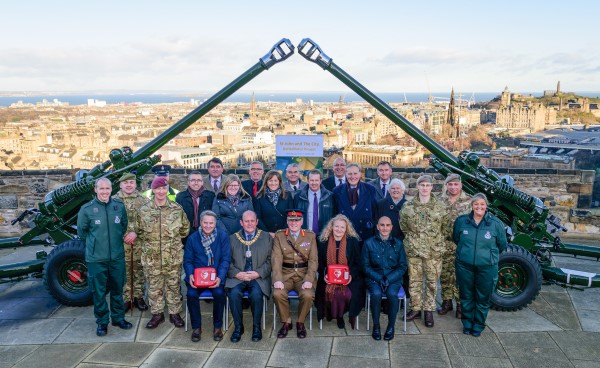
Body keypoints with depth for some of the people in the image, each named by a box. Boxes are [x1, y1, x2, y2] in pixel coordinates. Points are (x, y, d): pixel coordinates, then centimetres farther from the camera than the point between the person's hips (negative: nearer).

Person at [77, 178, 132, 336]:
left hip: (117, 257, 2)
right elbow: (82, 231, 5)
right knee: (99, 292, 8)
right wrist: (95, 244, 10)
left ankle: (118, 317, 31)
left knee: (117, 289, 15)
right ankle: (102, 321, 24)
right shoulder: (86, 209, -9)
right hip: (96, 259, -2)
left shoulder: (119, 206, -2)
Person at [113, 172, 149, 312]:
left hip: (139, 241, 0)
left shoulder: (144, 200, 3)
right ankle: (126, 299, 16)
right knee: (124, 270, 5)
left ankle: (138, 297, 20)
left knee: (139, 269, 8)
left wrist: (135, 233, -15)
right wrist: (124, 235, -8)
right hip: (121, 242, 0)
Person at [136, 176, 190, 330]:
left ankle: (174, 313, 24)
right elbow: (139, 231, 10)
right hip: (151, 257, 1)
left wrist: (173, 238, 6)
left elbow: (185, 229, 8)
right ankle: (157, 314, 25)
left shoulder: (177, 209, -2)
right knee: (154, 287, 10)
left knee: (174, 286, 10)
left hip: (174, 257, 0)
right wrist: (150, 240, 5)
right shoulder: (144, 210, -1)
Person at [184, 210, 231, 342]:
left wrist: (220, 277, -18)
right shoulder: (192, 238, 4)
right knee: (191, 294, -26)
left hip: (216, 276, -1)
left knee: (219, 293, -29)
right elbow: (187, 260, 5)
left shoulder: (223, 236, 0)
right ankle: (196, 327, -3)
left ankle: (218, 326, -5)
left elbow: (225, 259, -3)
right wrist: (190, 275, -15)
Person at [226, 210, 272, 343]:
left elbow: (269, 260, 4)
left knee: (256, 294, -30)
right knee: (234, 293, -28)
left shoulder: (266, 237, 10)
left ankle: (256, 327, -7)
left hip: (258, 277, -1)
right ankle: (238, 327, -7)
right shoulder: (232, 238, 12)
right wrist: (237, 274, -10)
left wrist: (258, 273, -10)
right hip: (237, 277, 1)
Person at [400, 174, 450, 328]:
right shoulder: (408, 206, -1)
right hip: (413, 249, 1)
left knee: (432, 281, 6)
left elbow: (446, 227, 5)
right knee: (414, 280, 9)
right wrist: (411, 238, 9)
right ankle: (415, 309, 22)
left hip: (434, 250, -1)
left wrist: (438, 240, 3)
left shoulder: (441, 206, -2)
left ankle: (429, 311, 19)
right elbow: (403, 226, 10)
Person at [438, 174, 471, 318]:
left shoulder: (469, 201, -2)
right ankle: (446, 302, 23)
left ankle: (460, 304, 16)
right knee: (445, 274, 10)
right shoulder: (439, 200, 2)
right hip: (443, 245, 2)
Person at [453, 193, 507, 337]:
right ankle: (467, 322, 33)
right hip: (465, 266, 1)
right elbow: (456, 239, 14)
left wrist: (489, 255, 12)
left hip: (486, 268, -1)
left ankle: (478, 325, 28)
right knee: (466, 296, 14)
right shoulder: (461, 221, -4)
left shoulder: (496, 223, -7)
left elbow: (502, 245, 6)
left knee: (483, 298, 10)